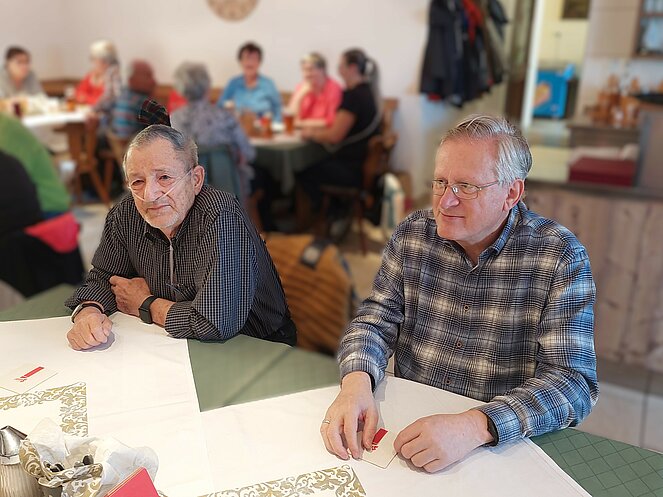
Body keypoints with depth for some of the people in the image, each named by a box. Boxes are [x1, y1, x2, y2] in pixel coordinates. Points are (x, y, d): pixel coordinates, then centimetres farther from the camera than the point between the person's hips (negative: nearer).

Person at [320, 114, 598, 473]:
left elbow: (574, 381, -16)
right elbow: (375, 321, 1)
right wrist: (356, 382, -20)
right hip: (406, 426, 2)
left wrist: (475, 426, -31)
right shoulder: (413, 234, -1)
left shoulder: (561, 256, -11)